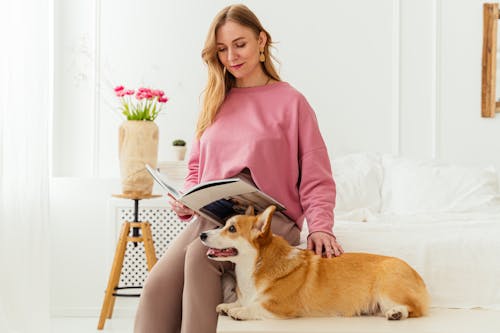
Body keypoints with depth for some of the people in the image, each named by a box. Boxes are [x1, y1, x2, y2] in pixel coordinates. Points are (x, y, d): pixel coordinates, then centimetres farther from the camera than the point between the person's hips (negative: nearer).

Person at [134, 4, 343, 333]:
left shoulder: (291, 101, 5)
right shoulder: (216, 102, 19)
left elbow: (316, 178, 2)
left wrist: (320, 226, -15)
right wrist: (185, 202, 3)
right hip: (210, 217, 4)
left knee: (200, 254, -36)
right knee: (157, 283, -25)